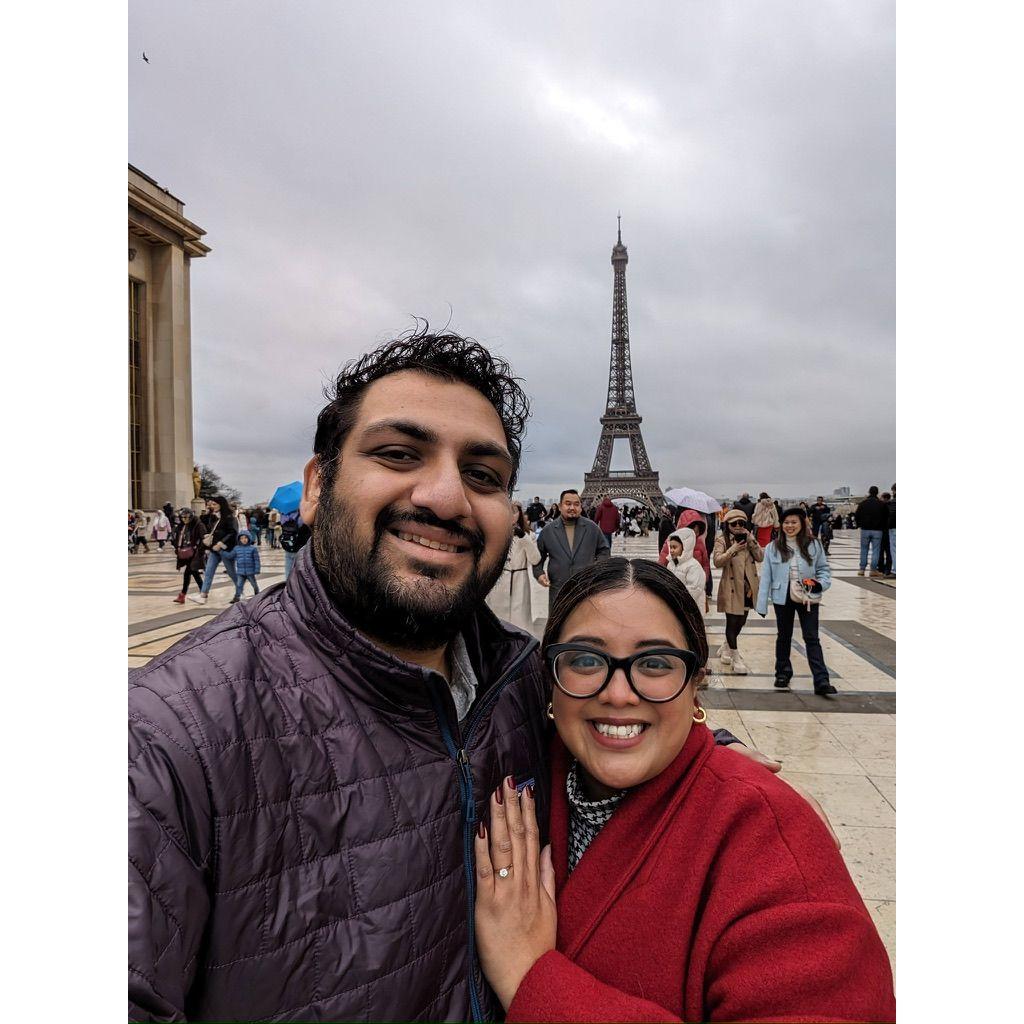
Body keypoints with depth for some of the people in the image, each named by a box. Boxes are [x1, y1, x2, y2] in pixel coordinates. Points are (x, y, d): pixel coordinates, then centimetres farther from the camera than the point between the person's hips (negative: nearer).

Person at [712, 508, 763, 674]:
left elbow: (760, 557, -3)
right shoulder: (722, 540, -6)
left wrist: (750, 540, -13)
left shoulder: (749, 538, 8)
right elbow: (717, 562, -17)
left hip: (748, 587, 5)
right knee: (732, 622, -2)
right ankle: (736, 658, 7)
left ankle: (726, 648, 36)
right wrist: (732, 550, -26)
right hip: (731, 587, -5)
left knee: (741, 621, 15)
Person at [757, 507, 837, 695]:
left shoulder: (813, 545, -3)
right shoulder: (773, 548, -3)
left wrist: (821, 583, -17)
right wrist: (762, 604, -4)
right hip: (783, 598, 1)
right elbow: (766, 577, -2)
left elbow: (824, 568, 5)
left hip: (808, 599, -1)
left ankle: (821, 681, -2)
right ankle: (783, 673, 32)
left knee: (812, 638, -1)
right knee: (784, 637, 16)